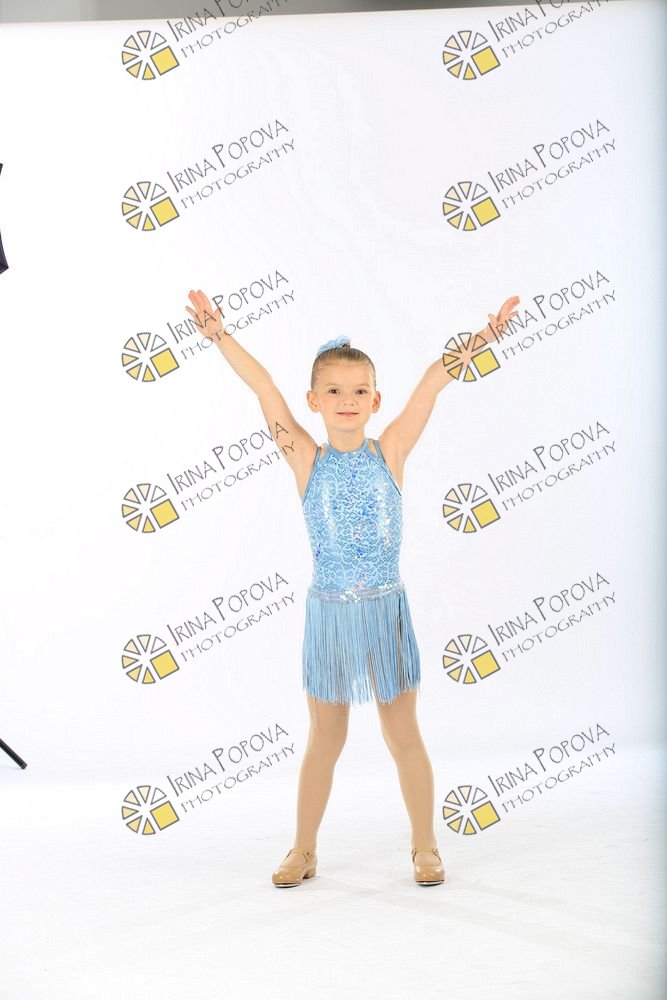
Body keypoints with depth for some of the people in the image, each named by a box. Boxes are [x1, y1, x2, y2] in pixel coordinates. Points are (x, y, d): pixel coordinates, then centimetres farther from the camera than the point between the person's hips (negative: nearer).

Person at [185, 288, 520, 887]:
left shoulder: (389, 453, -3)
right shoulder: (307, 460, -3)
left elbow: (434, 381, -7)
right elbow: (264, 388, -7)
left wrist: (482, 336, -12)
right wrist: (219, 334, -10)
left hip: (385, 610, 0)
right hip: (329, 613, 0)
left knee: (404, 735, 11)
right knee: (325, 739, 12)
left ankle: (425, 847, 26)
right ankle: (304, 850, 27)